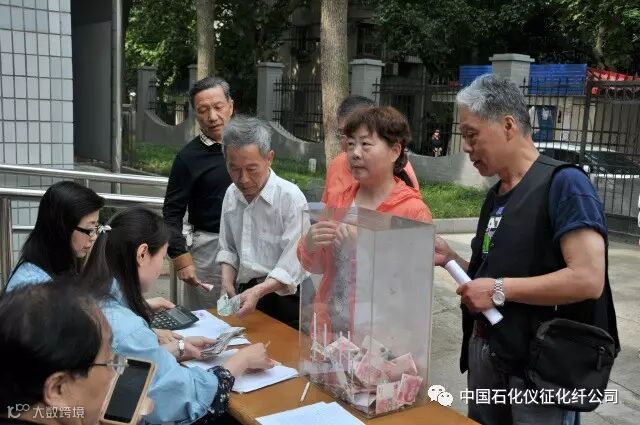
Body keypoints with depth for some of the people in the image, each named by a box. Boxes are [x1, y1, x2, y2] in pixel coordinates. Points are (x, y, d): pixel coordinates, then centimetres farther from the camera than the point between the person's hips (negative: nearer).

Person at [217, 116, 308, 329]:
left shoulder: (291, 197, -13)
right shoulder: (231, 194, 8)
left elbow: (293, 265, -17)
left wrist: (258, 291, -26)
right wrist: (227, 281, 4)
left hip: (283, 299, -4)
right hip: (244, 295, 5)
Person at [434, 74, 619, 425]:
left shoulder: (563, 183, -15)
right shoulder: (496, 196, 10)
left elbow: (588, 280, -24)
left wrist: (500, 289, -19)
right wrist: (451, 259, 0)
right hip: (484, 354, 8)